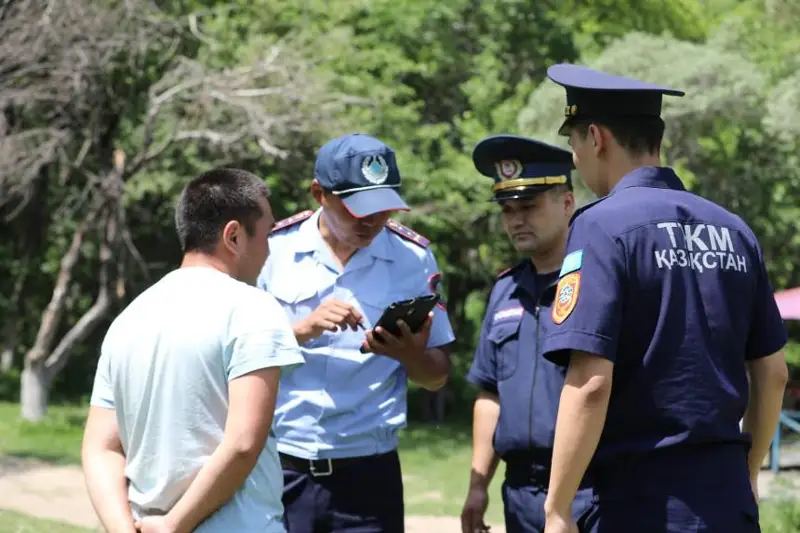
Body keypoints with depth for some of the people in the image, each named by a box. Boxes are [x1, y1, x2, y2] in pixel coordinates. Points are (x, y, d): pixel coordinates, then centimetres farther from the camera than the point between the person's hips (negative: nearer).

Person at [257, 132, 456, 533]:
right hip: (278, 469, -1)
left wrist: (409, 353, -14)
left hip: (368, 474, 1)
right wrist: (303, 329, -17)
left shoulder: (413, 257, 5)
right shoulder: (274, 249, 1)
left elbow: (437, 376, 8)